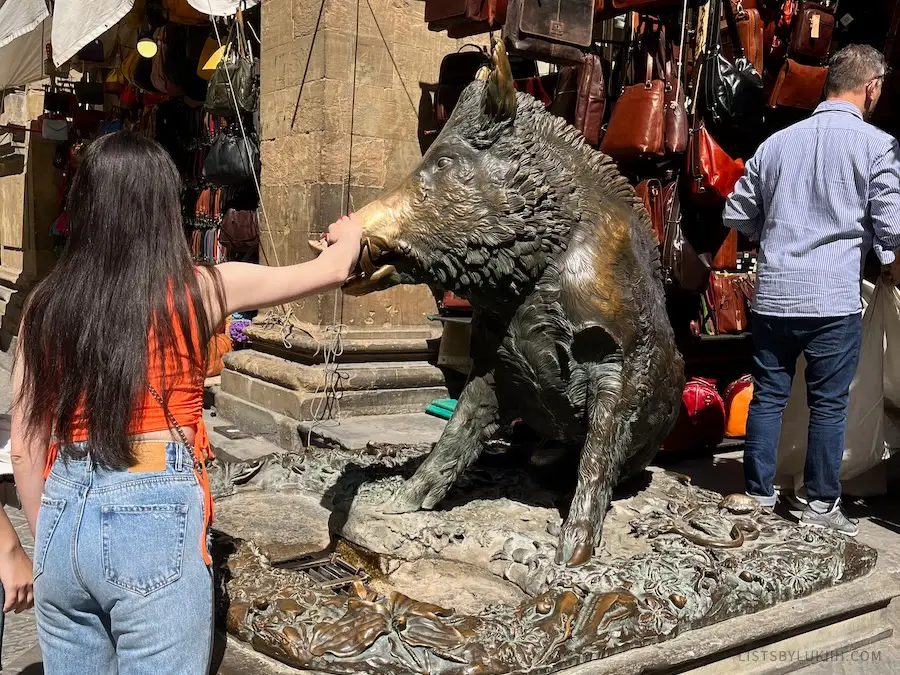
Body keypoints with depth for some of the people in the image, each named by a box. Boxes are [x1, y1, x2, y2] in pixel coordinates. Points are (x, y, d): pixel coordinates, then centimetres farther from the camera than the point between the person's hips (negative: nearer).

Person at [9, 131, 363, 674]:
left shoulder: (45, 306, 1)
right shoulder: (200, 290, -8)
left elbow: (26, 447, 6)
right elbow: (335, 270, 6)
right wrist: (349, 234, 28)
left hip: (65, 517, 4)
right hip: (156, 520, -4)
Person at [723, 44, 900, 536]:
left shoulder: (776, 142, 7)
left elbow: (737, 216, 13)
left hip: (773, 295, 4)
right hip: (834, 299, -3)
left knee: (767, 396, 11)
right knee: (828, 403, 7)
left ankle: (759, 496, 20)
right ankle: (821, 504, 16)